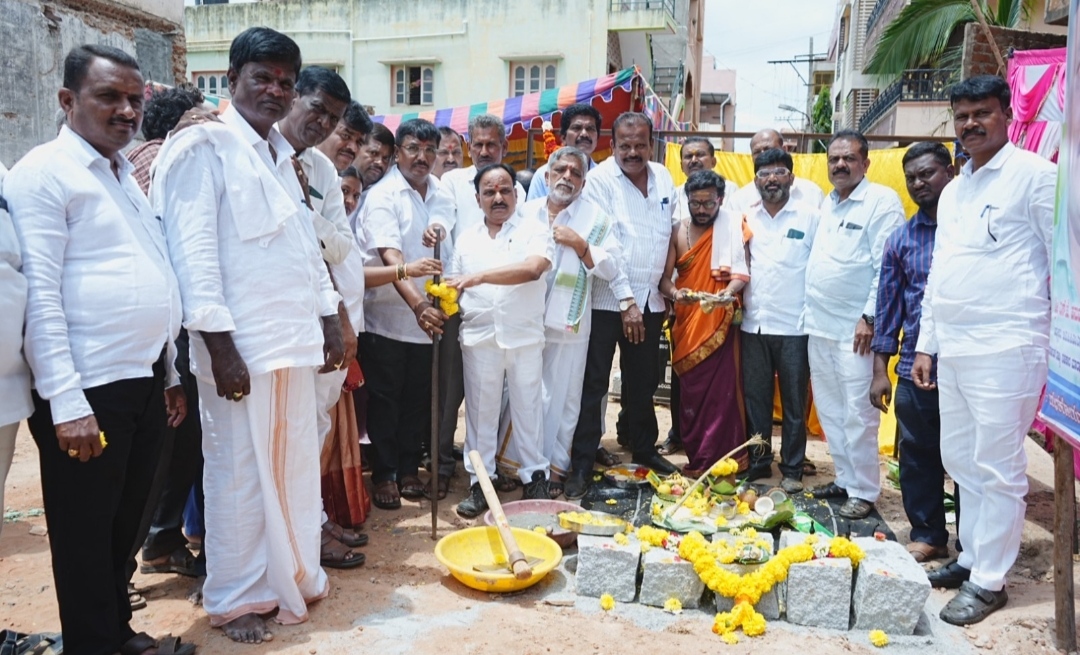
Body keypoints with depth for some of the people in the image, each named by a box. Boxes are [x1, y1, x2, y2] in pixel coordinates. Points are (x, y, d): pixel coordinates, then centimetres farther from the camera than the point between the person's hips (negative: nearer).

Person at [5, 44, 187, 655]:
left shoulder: (127, 175, 15)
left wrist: (170, 373, 16)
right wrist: (67, 403, -19)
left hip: (147, 381, 8)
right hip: (90, 390, -7)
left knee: (127, 523, 19)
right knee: (86, 533, 7)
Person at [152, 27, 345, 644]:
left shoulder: (283, 153, 16)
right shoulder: (204, 146, -7)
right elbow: (193, 251, -14)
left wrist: (329, 319, 14)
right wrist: (221, 346, -17)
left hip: (295, 338, 7)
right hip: (241, 342, -7)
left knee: (296, 463, 14)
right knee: (240, 471, 4)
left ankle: (294, 572, 32)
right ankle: (236, 598, 21)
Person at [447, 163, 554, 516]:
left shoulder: (534, 231, -1)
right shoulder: (467, 237, 12)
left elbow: (533, 268, -20)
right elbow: (456, 286, 16)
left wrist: (478, 277, -25)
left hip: (525, 337, -2)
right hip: (479, 338, 3)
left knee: (528, 408, 6)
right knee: (480, 410, 7)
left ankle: (534, 479, 19)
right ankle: (479, 482, 17)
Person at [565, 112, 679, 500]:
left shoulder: (663, 178, 8)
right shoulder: (599, 179, -9)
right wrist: (626, 301, -17)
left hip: (649, 300, 5)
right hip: (606, 300, -5)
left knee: (643, 381, 16)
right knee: (593, 383, -2)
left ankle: (644, 449, 32)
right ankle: (581, 465, 6)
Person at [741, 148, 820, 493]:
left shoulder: (810, 216, -1)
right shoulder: (746, 216, 9)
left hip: (794, 326, -3)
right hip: (753, 323, 3)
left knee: (794, 402, 6)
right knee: (755, 399, 10)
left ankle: (792, 470, 17)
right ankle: (757, 464, 22)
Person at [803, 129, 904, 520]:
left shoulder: (882, 202, -6)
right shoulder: (826, 203, 15)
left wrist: (870, 318, -16)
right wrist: (808, 311, 13)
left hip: (855, 329, -7)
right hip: (818, 326, 7)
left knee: (858, 415, -2)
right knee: (829, 411, 13)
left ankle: (864, 492, 9)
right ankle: (844, 480, 25)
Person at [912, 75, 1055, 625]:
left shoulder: (1034, 175, -5)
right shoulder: (952, 192, 17)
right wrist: (925, 345, 17)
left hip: (1005, 348, -7)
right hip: (951, 349, 7)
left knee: (997, 470, 0)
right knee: (959, 460, 14)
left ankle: (989, 580, 11)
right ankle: (971, 556, 28)